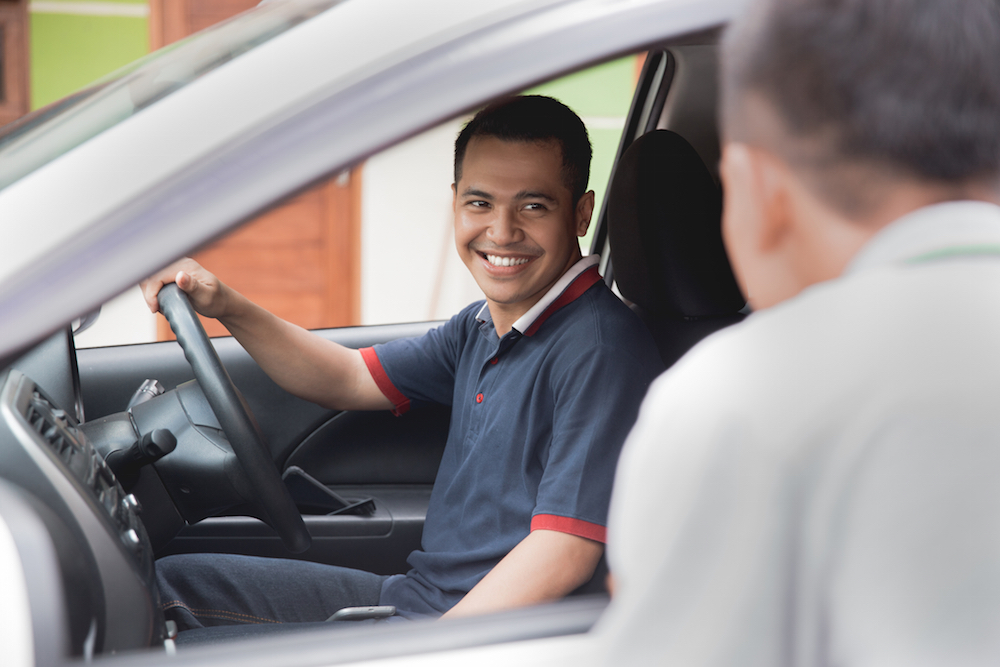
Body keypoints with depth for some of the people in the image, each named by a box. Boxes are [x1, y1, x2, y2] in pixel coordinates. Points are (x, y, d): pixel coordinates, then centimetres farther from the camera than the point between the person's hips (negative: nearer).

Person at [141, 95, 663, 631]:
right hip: (412, 595, 9)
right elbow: (350, 379, 21)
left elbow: (565, 555, -25)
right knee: (172, 583, 11)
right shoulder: (483, 327, 10)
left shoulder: (600, 348, -20)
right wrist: (228, 308, 6)